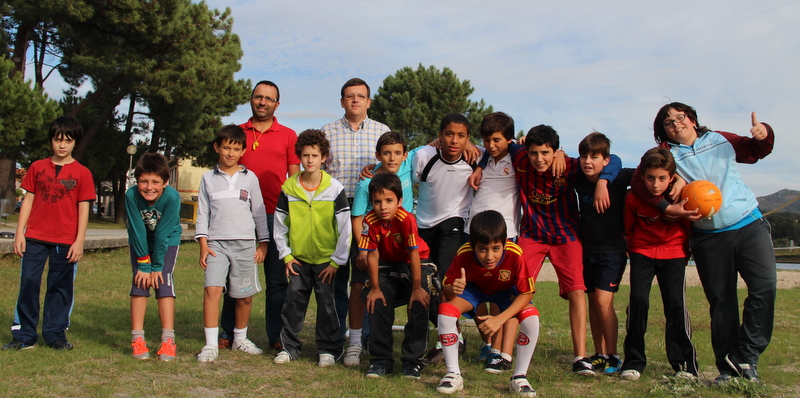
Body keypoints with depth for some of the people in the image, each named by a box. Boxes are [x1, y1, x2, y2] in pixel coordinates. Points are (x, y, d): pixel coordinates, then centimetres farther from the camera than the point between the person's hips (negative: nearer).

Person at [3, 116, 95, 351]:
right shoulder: (37, 167, 8)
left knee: (61, 288, 4)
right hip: (34, 238, 2)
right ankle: (24, 336, 13)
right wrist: (19, 233, 3)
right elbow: (28, 200, 9)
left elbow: (83, 208, 0)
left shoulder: (82, 173, 1)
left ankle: (55, 335, 16)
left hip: (66, 241, -2)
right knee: (28, 285, 3)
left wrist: (79, 241, -5)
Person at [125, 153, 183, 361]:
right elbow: (138, 232, -22)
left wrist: (156, 266, -20)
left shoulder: (172, 197, -33)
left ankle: (168, 340, -10)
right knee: (139, 283, -7)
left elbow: (162, 234, -27)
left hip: (167, 242, -2)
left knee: (163, 282, -12)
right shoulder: (132, 195, -28)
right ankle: (137, 339, -1)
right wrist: (144, 265, -19)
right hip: (140, 242, 2)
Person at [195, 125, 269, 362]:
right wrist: (203, 244, 0)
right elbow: (203, 212, 8)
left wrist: (263, 243, 7)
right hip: (216, 243, 0)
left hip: (245, 243, 1)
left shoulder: (249, 178, 8)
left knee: (244, 295, 5)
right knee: (212, 289, -14)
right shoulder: (209, 178, 9)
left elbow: (259, 212, 10)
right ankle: (211, 345, -7)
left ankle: (240, 338, 25)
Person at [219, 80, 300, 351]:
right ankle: (228, 333, 15)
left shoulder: (288, 135, 9)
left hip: (276, 215, -1)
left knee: (277, 278, 3)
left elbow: (294, 177, 8)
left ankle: (277, 336, 11)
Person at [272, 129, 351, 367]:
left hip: (326, 259, -2)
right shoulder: (288, 189, -1)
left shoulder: (335, 189, -7)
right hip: (298, 258, 2)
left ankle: (329, 349, 15)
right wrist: (286, 255, 1)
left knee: (326, 304, 1)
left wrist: (337, 260, -7)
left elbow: (345, 228, -6)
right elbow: (280, 225, 7)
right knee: (293, 302, 6)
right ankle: (289, 347, 20)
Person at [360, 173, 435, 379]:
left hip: (417, 264, -3)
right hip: (388, 265, 3)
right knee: (377, 303, -11)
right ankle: (381, 360, 3)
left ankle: (413, 361, -4)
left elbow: (414, 254, -28)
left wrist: (417, 288, -25)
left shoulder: (406, 219, -31)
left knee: (419, 304, -18)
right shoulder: (370, 221, -20)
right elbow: (372, 254, -14)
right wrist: (375, 288, -11)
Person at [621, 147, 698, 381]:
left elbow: (688, 226, 3)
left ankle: (684, 364, 2)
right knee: (638, 300, -12)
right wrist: (634, 250, 9)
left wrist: (685, 252, 7)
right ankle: (634, 362, -2)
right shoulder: (634, 197, -13)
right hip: (642, 252, 1)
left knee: (676, 304, -11)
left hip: (674, 253, 0)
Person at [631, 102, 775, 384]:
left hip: (749, 225, 1)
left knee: (765, 285, -14)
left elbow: (756, 152, 23)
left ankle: (745, 356, -3)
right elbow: (638, 182, -10)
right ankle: (727, 369, 12)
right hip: (709, 238, -1)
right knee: (721, 302, 2)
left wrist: (764, 134, 1)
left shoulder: (720, 140, 9)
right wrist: (667, 207, -19)